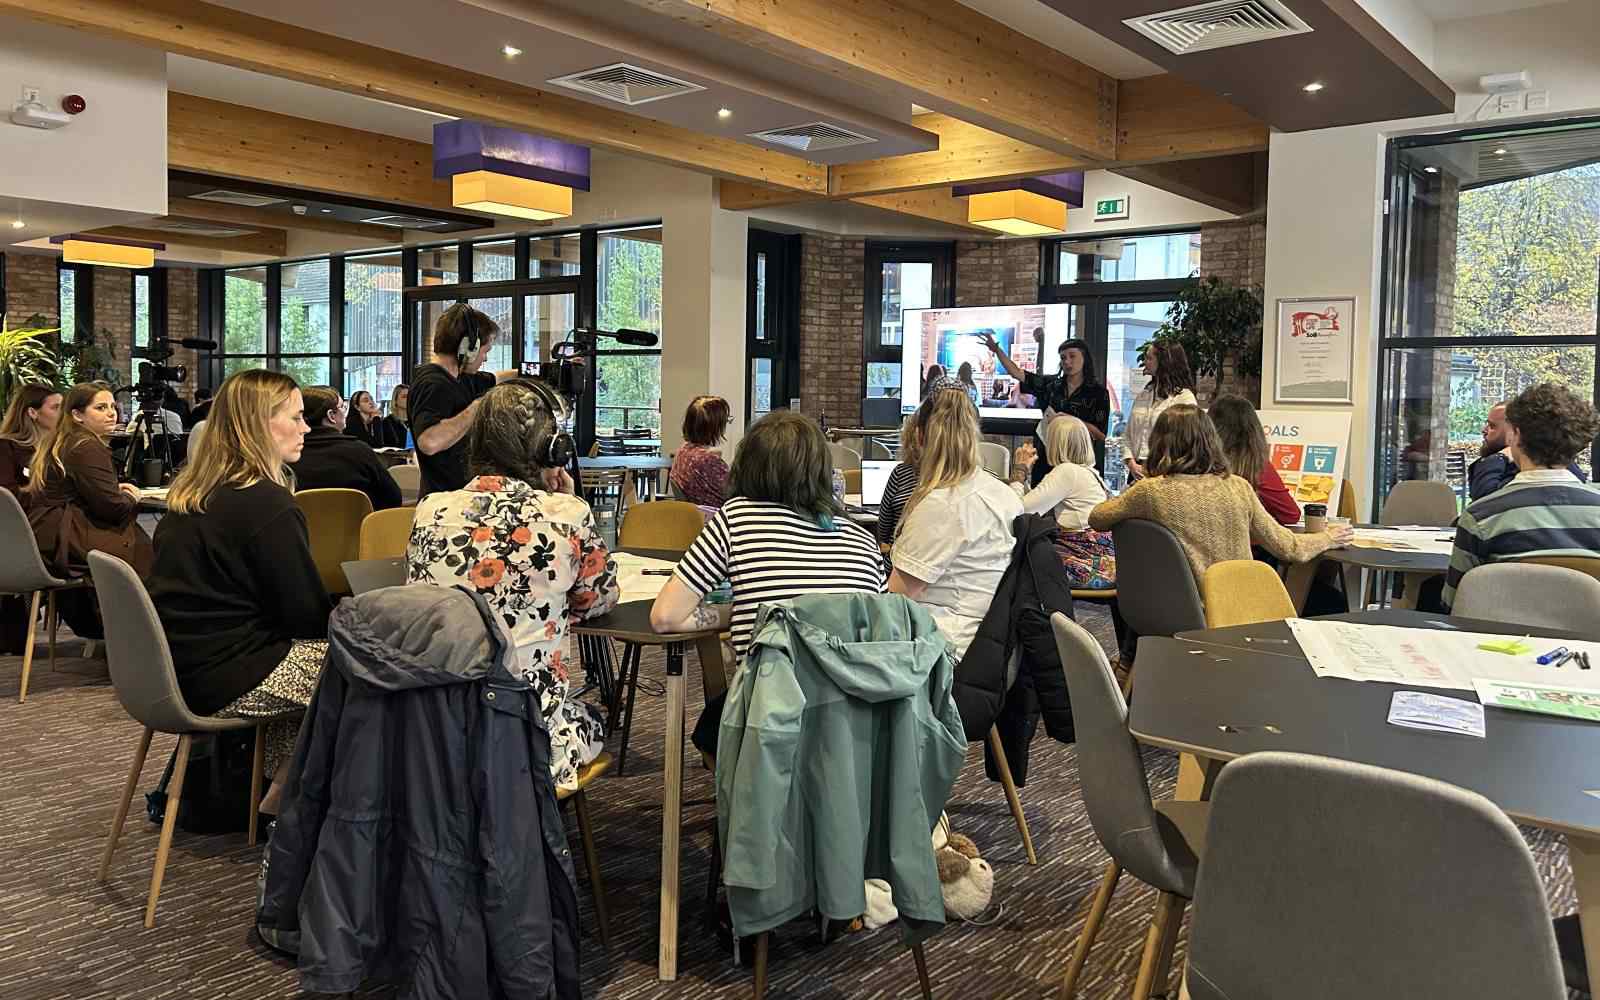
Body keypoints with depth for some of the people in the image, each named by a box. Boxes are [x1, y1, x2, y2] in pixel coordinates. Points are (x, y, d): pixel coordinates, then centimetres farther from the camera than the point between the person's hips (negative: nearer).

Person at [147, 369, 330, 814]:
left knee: (313, 654, 19)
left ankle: (281, 788, 20)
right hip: (219, 680, -9)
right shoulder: (266, 503, -17)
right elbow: (308, 613, -14)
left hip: (174, 666, 9)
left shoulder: (189, 492, 11)